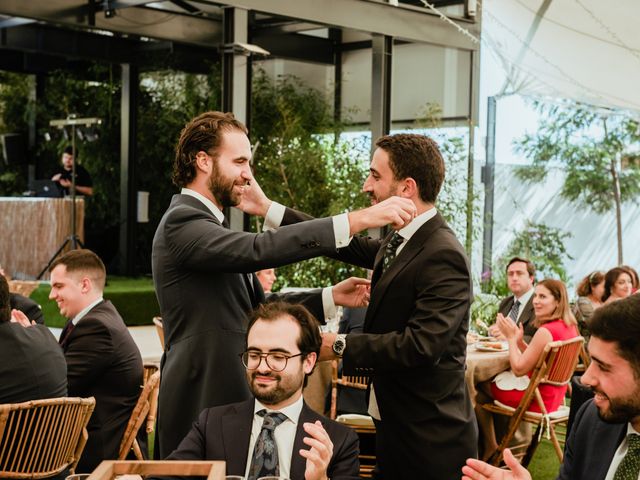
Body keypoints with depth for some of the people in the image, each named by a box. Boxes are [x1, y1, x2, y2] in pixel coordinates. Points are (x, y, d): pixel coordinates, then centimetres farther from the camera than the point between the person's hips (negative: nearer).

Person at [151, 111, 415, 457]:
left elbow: (256, 305, 12)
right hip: (201, 406, -10)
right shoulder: (181, 223, -15)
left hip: (230, 399, 10)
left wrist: (330, 297, -2)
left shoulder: (206, 224, 16)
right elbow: (259, 249, -31)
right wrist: (358, 220, -33)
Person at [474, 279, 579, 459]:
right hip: (554, 395, 9)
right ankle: (500, 441, 27)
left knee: (479, 387, 10)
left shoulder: (545, 331, -27)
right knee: (494, 377, 24)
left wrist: (511, 337, -11)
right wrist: (519, 341, 2)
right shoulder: (569, 326, 2)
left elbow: (519, 369, -20)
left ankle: (490, 448, 21)